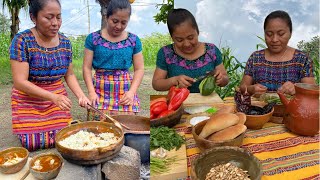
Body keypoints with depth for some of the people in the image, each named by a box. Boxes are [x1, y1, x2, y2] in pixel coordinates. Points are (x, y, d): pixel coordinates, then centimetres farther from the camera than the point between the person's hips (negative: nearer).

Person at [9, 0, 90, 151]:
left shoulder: (65, 42, 0)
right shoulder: (22, 41, -14)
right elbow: (20, 82, -18)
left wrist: (80, 95, -9)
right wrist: (53, 97, -28)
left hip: (58, 101, 4)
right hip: (29, 104, -3)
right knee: (32, 144, -4)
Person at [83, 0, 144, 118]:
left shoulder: (134, 40, 5)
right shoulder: (93, 38, 3)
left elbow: (139, 69, 6)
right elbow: (87, 68, 3)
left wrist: (131, 91, -7)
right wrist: (91, 92, -9)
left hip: (125, 92, 1)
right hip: (100, 92, 0)